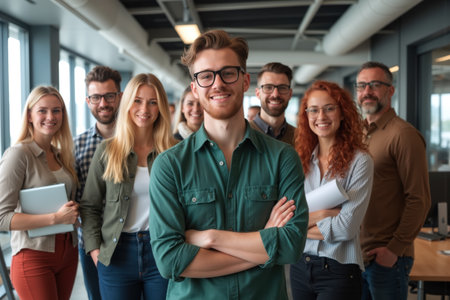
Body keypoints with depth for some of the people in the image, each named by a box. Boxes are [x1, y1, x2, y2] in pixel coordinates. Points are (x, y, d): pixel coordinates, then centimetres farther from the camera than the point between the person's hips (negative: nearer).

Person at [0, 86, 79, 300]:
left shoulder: (62, 155, 9)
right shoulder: (19, 154, -12)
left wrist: (73, 211, 0)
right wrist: (55, 218, -21)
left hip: (68, 252, 7)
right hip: (34, 256, -6)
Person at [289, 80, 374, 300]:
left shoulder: (359, 161, -10)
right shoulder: (301, 160, 2)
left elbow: (346, 228, -16)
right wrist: (321, 214, -17)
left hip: (339, 270, -4)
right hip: (300, 266, 4)